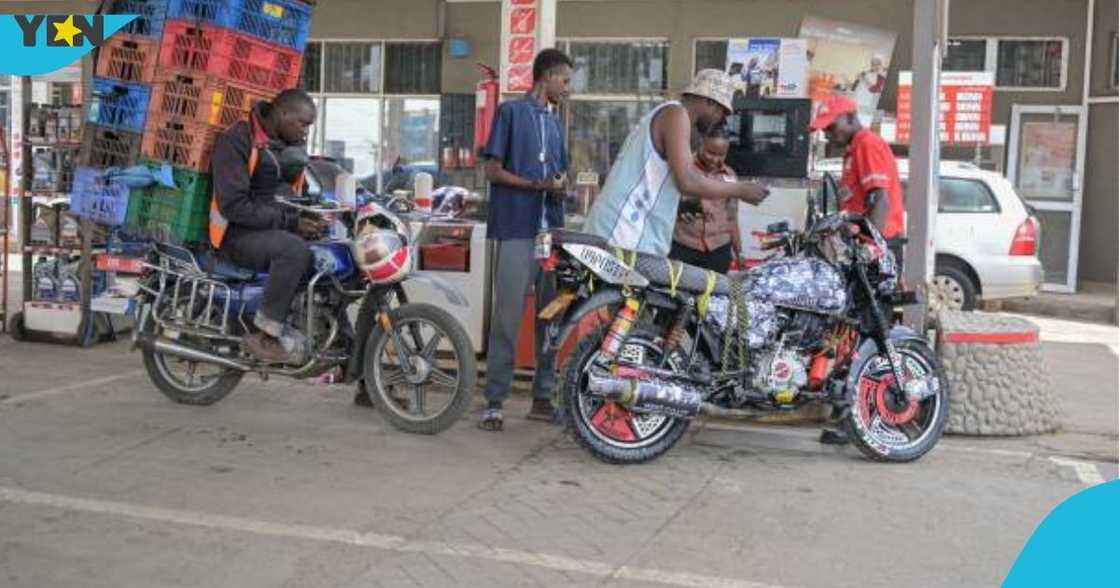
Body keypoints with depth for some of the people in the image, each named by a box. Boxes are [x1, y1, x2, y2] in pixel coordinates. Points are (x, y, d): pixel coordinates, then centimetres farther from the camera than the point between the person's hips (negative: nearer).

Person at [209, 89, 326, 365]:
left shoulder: (292, 144, 13)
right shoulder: (236, 140, -13)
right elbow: (234, 205, -21)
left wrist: (311, 216, 4)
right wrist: (289, 222, -23)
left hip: (279, 227, 8)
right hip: (239, 232, -8)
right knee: (294, 250, -36)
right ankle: (267, 338, -28)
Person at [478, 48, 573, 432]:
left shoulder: (554, 123, 22)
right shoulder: (511, 112, 1)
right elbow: (492, 169, -4)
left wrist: (561, 185, 1)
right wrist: (539, 185, -14)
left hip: (552, 230, 7)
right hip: (516, 229, -7)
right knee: (507, 317, -8)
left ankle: (543, 397, 13)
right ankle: (494, 401, -4)